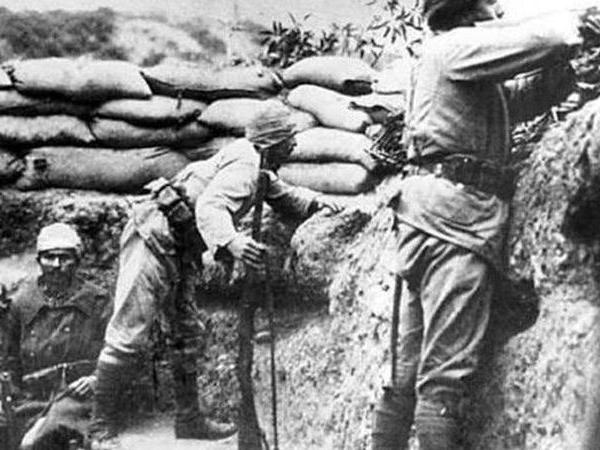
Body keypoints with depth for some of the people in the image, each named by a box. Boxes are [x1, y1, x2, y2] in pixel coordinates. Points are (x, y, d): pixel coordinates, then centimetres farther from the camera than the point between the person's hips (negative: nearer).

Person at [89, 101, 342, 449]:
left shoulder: (256, 166, 13)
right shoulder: (243, 164, -18)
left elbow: (283, 195, 29)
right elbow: (210, 207, -34)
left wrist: (315, 201, 10)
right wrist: (230, 243, -52)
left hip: (181, 251, 11)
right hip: (155, 238, -11)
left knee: (187, 332, 14)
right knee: (129, 334, -8)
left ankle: (190, 418, 23)